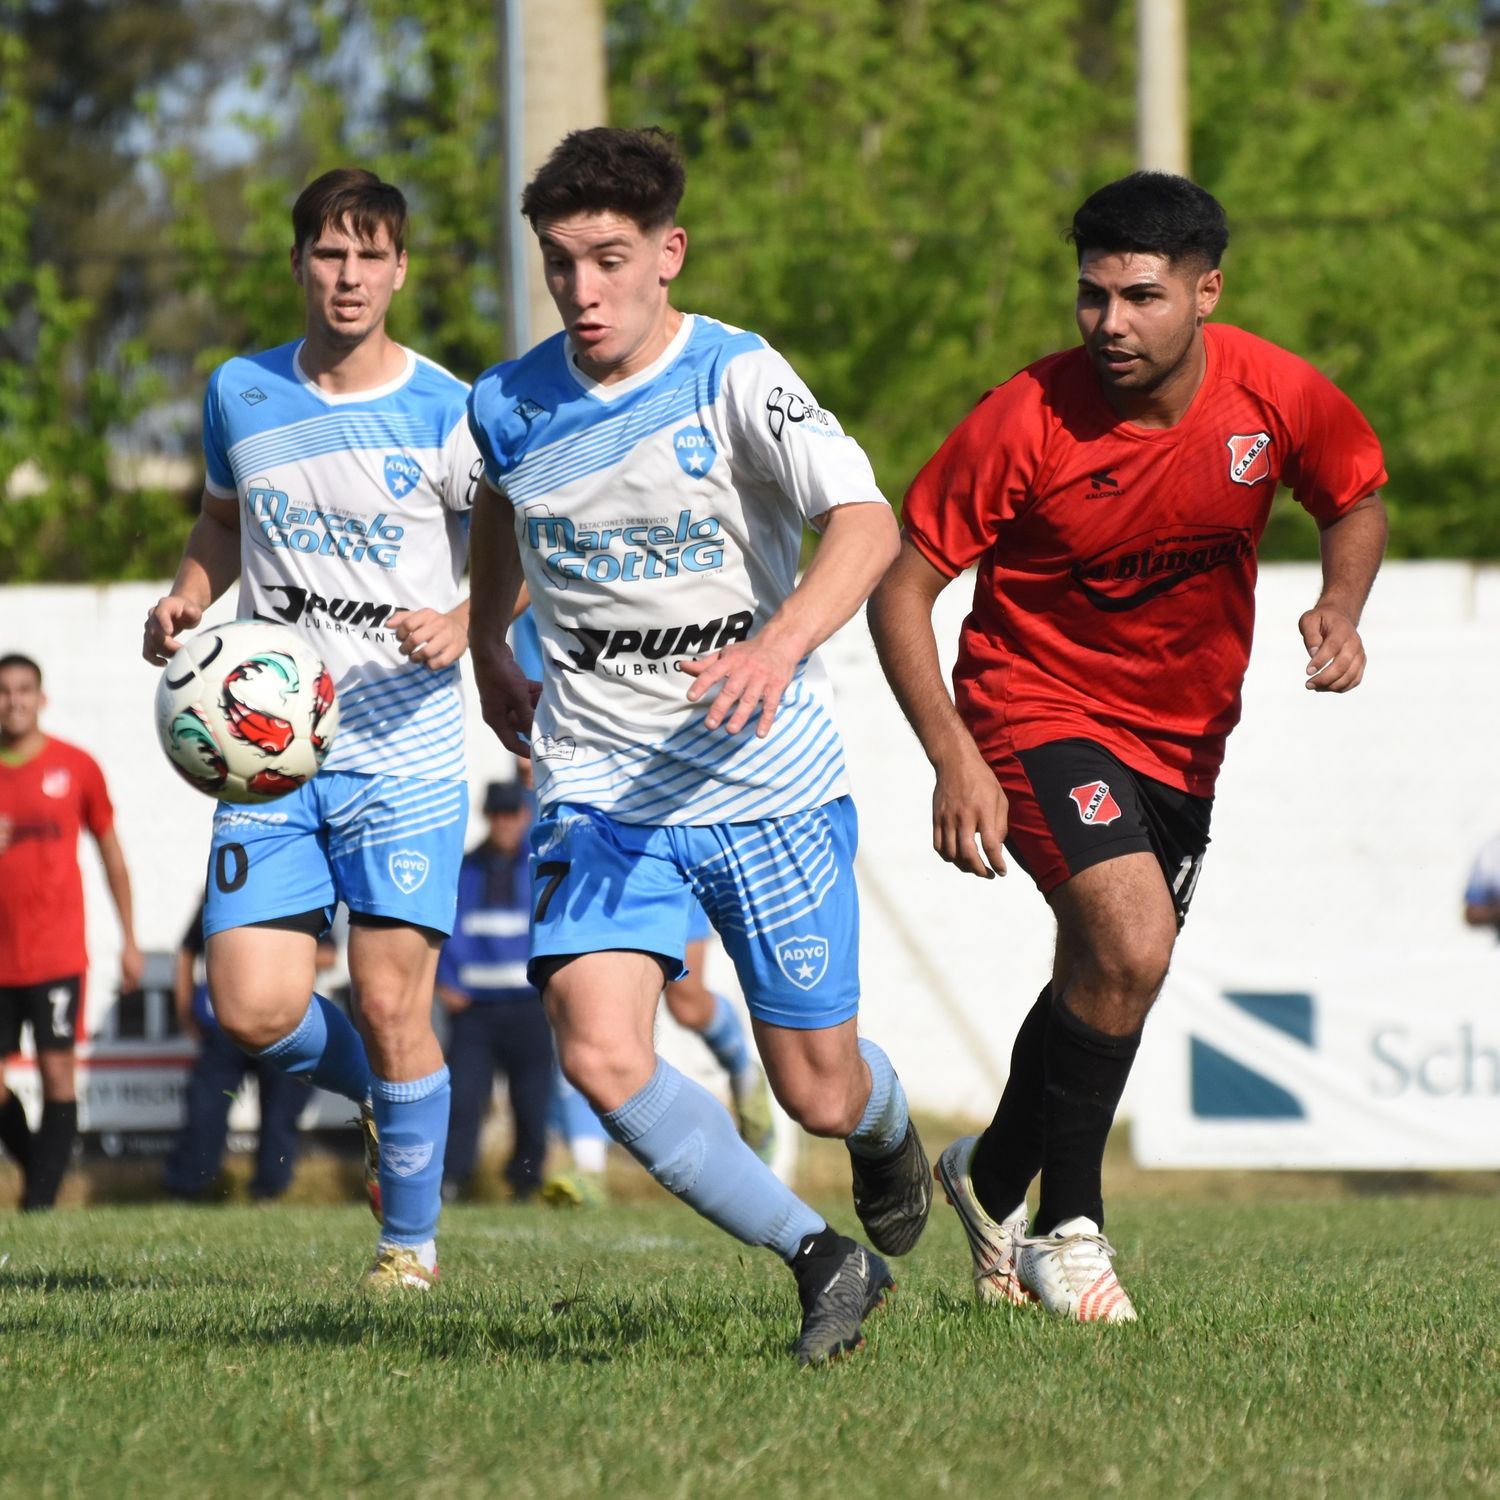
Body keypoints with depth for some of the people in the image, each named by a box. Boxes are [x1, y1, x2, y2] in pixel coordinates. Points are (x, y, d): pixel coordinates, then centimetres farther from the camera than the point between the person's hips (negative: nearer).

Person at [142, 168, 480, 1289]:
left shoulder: (448, 415, -4)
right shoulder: (240, 396, 7)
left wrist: (463, 626, -18)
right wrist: (186, 599, 5)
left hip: (405, 749, -3)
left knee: (391, 1006, -7)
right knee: (255, 1012, -7)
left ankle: (411, 1240, 12)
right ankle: (376, 1089, 27)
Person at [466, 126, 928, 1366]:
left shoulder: (735, 378, -13)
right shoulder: (509, 406, 1)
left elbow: (866, 524, -27)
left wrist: (782, 640, -45)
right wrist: (488, 654, 33)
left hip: (771, 789, -3)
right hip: (600, 789, 3)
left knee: (820, 1093, 4)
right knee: (599, 1054, -21)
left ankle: (889, 1131, 45)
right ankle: (821, 1262, -6)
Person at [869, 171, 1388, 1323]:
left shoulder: (1274, 396, -13)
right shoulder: (1026, 422, -23)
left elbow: (1359, 500, 9)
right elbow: (902, 589, -16)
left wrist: (1340, 608, -12)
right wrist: (955, 759, -26)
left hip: (1184, 735, 5)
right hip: (1040, 712, -5)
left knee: (1104, 986, 14)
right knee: (1131, 947, -25)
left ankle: (995, 1177, 43)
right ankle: (1067, 1227, -6)